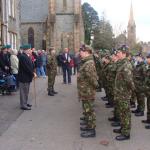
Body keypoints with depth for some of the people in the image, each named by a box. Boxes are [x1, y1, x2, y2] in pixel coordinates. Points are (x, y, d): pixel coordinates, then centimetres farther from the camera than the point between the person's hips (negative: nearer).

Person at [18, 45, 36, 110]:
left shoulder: (27, 56, 12)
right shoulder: (22, 56, -20)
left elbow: (30, 65, 14)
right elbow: (26, 67, -23)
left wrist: (33, 72, 0)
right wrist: (32, 73, -17)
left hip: (27, 76, 10)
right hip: (24, 77, -10)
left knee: (26, 90, 18)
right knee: (24, 91, -3)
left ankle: (26, 102, 30)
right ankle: (23, 105, 4)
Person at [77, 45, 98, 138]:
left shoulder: (89, 63, -22)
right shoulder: (86, 62, 12)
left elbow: (92, 78, -28)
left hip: (88, 92, -10)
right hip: (86, 92, 10)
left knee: (89, 110, -1)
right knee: (87, 109, 21)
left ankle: (91, 130, 8)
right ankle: (88, 124, 35)